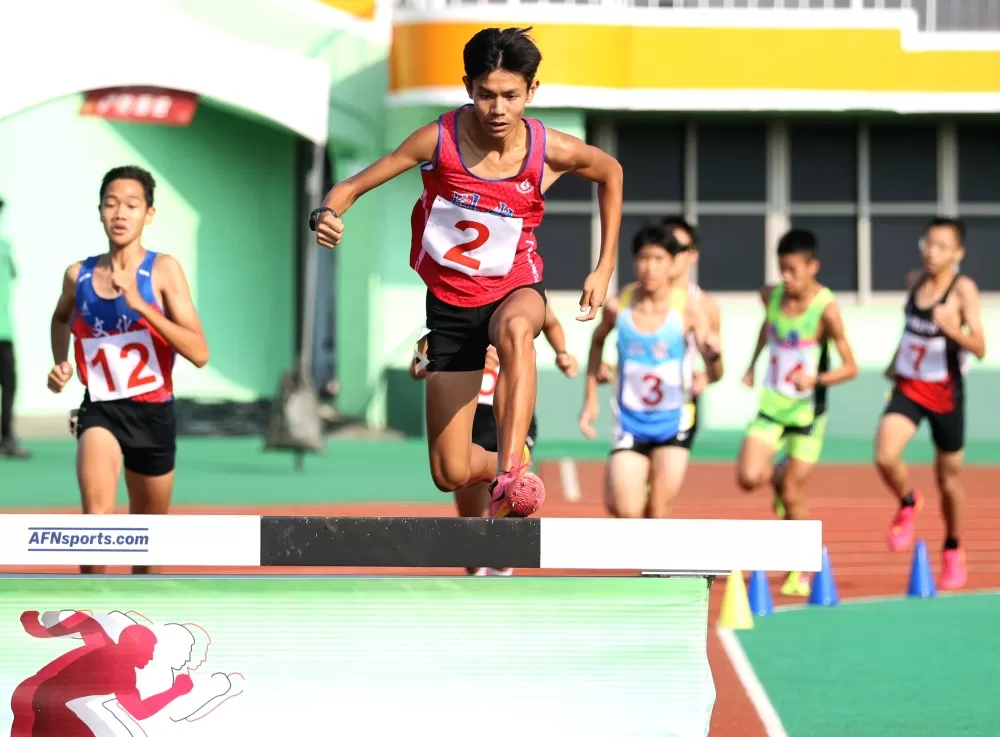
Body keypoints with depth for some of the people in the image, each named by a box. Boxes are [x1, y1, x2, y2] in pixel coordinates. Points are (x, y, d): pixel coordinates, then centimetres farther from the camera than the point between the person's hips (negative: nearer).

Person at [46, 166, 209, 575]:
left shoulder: (163, 270, -11)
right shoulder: (78, 275, -2)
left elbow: (199, 353, -20)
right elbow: (61, 318, 24)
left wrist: (139, 304, -28)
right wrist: (60, 363, 6)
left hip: (153, 412, 0)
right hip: (100, 408, 0)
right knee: (96, 511, -28)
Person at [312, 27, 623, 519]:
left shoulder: (551, 152, -16)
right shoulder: (439, 141, -19)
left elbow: (611, 173, 7)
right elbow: (351, 187, -14)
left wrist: (604, 270, 4)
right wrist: (327, 215, -38)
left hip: (515, 289, -1)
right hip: (450, 301, 1)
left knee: (516, 330, -43)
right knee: (451, 476, -2)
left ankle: (510, 477, -48)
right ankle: (503, 467, 35)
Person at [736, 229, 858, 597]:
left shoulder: (826, 309, -19)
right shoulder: (771, 296, -3)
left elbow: (850, 367, -15)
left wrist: (816, 378, -32)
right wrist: (752, 363, 19)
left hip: (807, 410, -4)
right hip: (771, 403, 4)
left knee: (792, 494, 0)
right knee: (748, 477, -15)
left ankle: (800, 572, 18)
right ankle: (777, 475, 23)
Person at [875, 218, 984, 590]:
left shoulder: (963, 289, -15)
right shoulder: (916, 281, 1)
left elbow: (979, 348, -23)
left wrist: (953, 329, -39)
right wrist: (896, 361, 20)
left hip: (945, 392, -3)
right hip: (908, 388, 3)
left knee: (948, 476, 11)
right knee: (885, 457, -20)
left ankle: (953, 551, 33)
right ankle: (908, 504, 12)